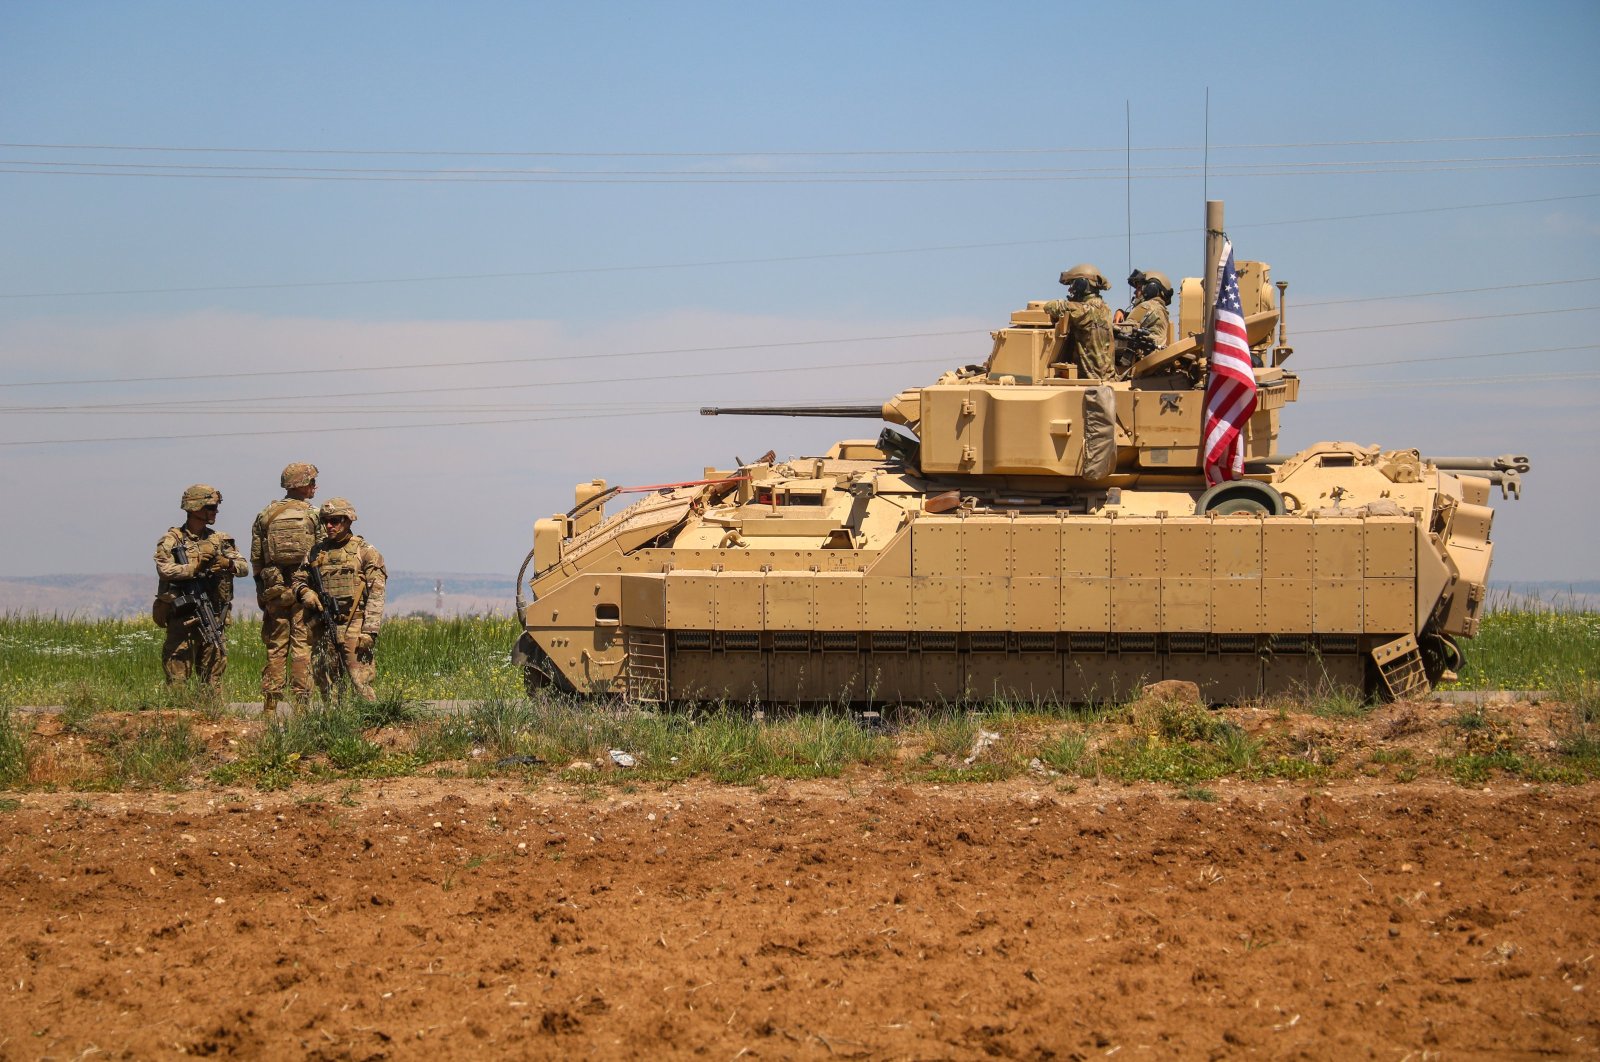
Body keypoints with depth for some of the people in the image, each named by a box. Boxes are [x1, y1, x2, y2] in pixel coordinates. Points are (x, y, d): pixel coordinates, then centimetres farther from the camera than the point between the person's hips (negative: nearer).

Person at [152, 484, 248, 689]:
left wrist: (228, 563, -15)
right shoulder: (171, 541, 0)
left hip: (215, 619, 4)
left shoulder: (220, 540, 13)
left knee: (213, 675, 7)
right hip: (182, 617, -4)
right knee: (179, 675, -5)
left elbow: (244, 567, 7)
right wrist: (195, 567, -24)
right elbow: (165, 570, -15)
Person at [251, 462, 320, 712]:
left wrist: (262, 589, 17)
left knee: (275, 647, 7)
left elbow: (256, 558, 8)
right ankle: (301, 700, -3)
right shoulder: (313, 515, -3)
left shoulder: (265, 516, 6)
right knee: (302, 645, 0)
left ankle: (270, 703, 5)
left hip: (273, 589, 2)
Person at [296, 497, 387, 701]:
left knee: (360, 680, -14)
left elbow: (376, 594, -6)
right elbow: (299, 579, 23)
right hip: (323, 628, 5)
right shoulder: (317, 551, 14)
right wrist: (305, 593, -2)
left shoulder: (365, 552, 0)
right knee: (325, 682, 6)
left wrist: (369, 631, -15)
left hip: (353, 625, -5)